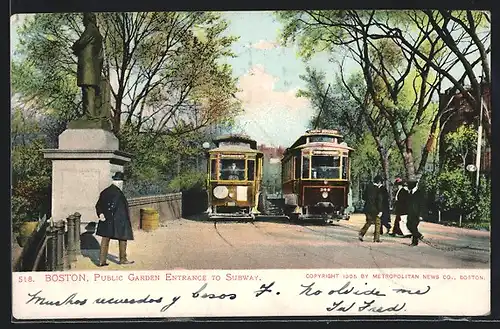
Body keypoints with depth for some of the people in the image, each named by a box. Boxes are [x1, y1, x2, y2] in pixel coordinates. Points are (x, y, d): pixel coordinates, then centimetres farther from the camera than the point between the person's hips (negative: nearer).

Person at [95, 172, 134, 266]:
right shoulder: (118, 193, -19)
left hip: (106, 222, 7)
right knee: (122, 239, 11)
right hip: (119, 221, -7)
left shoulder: (105, 191, 5)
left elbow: (98, 205, 3)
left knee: (105, 239, 11)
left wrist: (101, 214, -4)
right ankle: (123, 259, 21)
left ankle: (102, 260, 11)